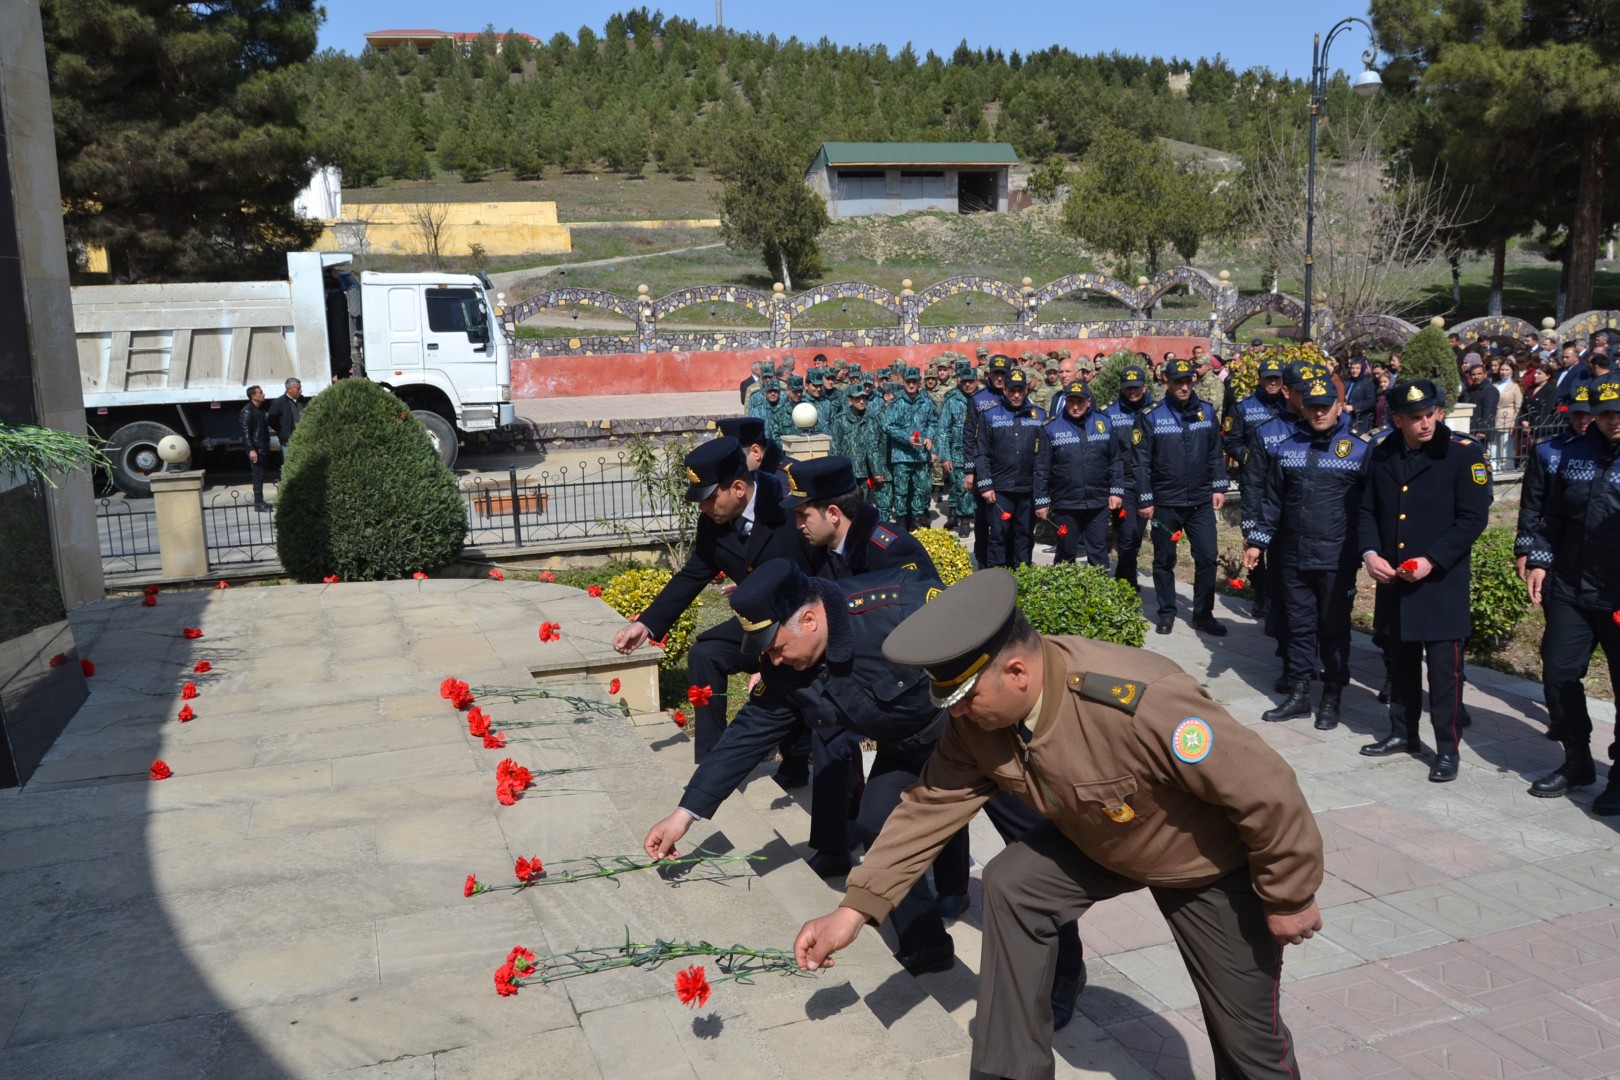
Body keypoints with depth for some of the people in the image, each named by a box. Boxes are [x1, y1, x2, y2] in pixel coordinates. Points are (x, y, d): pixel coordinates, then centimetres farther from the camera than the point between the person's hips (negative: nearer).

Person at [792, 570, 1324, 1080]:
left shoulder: (1140, 706, -43)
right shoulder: (981, 714, -21)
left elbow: (1267, 792, -32)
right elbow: (932, 805, -11)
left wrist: (1289, 897, -17)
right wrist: (854, 908, -13)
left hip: (1215, 862, -5)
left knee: (1245, 1028, 2)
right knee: (1011, 884, -7)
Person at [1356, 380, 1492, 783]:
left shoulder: (1464, 453, -9)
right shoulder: (1382, 453, 5)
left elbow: (1474, 518, -12)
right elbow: (1369, 510, 10)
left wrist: (1432, 560, -18)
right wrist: (1369, 552, -7)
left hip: (1442, 581, -5)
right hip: (1393, 579, 5)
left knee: (1444, 669, 0)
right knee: (1401, 661, 16)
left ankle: (1447, 749, 11)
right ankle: (1403, 733, 31)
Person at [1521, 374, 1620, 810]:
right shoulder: (1575, 454, 8)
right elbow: (1553, 515, 15)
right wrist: (1540, 561, 7)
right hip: (1570, 590, 5)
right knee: (1558, 673, 7)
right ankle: (1577, 761, 25)